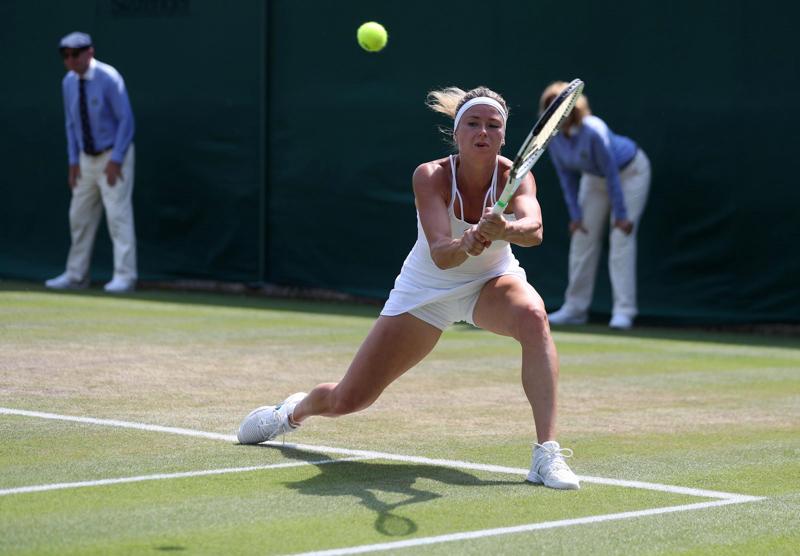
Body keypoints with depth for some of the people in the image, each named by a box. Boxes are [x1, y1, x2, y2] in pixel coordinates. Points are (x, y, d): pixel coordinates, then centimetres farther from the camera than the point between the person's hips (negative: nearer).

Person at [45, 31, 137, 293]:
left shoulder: (109, 78, -16)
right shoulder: (69, 82, 3)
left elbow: (126, 119, -15)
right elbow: (71, 123, 12)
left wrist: (115, 161, -18)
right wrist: (73, 161, 6)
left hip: (114, 156, -7)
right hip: (86, 159, 7)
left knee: (118, 214, -11)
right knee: (79, 217, 9)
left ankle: (124, 276, -9)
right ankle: (76, 275, 18)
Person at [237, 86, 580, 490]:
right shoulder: (430, 176, -26)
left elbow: (533, 229, -44)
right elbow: (439, 255, -38)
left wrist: (505, 230, -66)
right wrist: (466, 246, -61)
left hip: (490, 282, 0)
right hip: (426, 293, 0)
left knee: (533, 316, -38)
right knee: (346, 400, 3)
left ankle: (547, 453, -37)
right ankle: (294, 411, 42)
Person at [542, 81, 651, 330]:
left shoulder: (594, 132, -37)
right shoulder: (553, 136, -18)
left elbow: (612, 175, -30)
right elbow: (567, 178, -7)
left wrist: (621, 215, -25)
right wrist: (575, 214, -10)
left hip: (630, 172, -6)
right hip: (594, 177, 6)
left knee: (621, 238, -16)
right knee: (583, 236, 2)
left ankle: (623, 311, -19)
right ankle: (576, 307, 9)